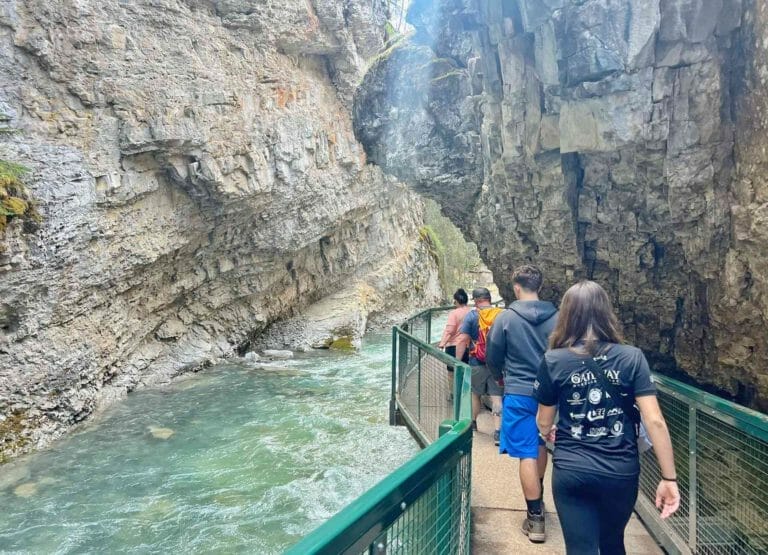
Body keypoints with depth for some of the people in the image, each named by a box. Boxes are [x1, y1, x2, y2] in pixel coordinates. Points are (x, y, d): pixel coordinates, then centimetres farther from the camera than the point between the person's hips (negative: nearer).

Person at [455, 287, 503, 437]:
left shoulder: (471, 316, -6)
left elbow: (462, 340, -12)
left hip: (477, 363, -1)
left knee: (475, 394, 19)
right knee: (496, 397, 2)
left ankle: (473, 422, 36)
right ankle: (497, 430, -6)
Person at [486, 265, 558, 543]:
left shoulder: (506, 317, -11)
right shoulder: (555, 317, -5)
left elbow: (493, 358, -2)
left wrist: (501, 377, 19)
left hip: (518, 393, -4)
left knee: (527, 454, 2)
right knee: (540, 445, 24)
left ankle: (535, 519, 7)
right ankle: (538, 497, 41)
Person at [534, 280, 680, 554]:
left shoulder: (554, 360, -7)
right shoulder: (632, 358, -6)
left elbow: (544, 423, 3)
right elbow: (655, 421, -12)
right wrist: (669, 477, -4)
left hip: (572, 471, -2)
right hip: (621, 471, 3)